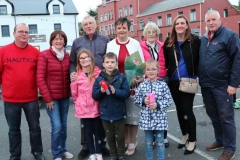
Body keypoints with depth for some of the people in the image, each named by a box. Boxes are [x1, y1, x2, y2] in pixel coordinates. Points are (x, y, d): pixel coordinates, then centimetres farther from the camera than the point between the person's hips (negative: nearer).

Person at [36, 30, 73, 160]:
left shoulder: (67, 56, 6)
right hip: (51, 97, -5)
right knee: (57, 126, -5)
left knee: (64, 125, 13)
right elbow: (40, 78, -11)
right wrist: (47, 98, -13)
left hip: (65, 96, 5)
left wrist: (71, 92, -2)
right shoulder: (44, 55, -9)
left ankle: (63, 149, 31)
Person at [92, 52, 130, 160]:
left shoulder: (121, 78, -7)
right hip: (105, 114, 2)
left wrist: (115, 91, -26)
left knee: (120, 136, 12)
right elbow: (94, 95, -2)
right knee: (110, 137, 17)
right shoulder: (99, 79, -2)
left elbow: (127, 93, -12)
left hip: (119, 113, -2)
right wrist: (101, 91, -21)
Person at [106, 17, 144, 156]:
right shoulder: (110, 45, 3)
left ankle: (133, 142, 18)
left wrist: (140, 79, -9)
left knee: (133, 112, 3)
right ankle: (125, 140, 28)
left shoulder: (135, 43, 2)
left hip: (134, 84, -1)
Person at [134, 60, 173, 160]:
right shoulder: (142, 85, -1)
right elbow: (136, 100, 5)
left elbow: (169, 100, -6)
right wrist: (143, 101, -14)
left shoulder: (163, 85, -6)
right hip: (146, 118, 2)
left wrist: (158, 105, -17)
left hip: (160, 118, -2)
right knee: (148, 142, 15)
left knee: (160, 142, 8)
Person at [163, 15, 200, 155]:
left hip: (189, 81, -4)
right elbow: (165, 62, 8)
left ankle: (193, 140, 14)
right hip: (173, 82, 4)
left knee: (187, 110, -3)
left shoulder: (194, 40, -6)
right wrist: (168, 74, 3)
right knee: (179, 109, 15)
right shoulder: (169, 43, 3)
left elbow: (200, 59, -3)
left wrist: (196, 73, -7)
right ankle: (185, 135, 34)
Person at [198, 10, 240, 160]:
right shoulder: (203, 39, 12)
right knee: (213, 115, 16)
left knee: (226, 117, 3)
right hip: (206, 85, 7)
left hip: (222, 85, -6)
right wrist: (201, 79, 11)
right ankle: (220, 141, 33)